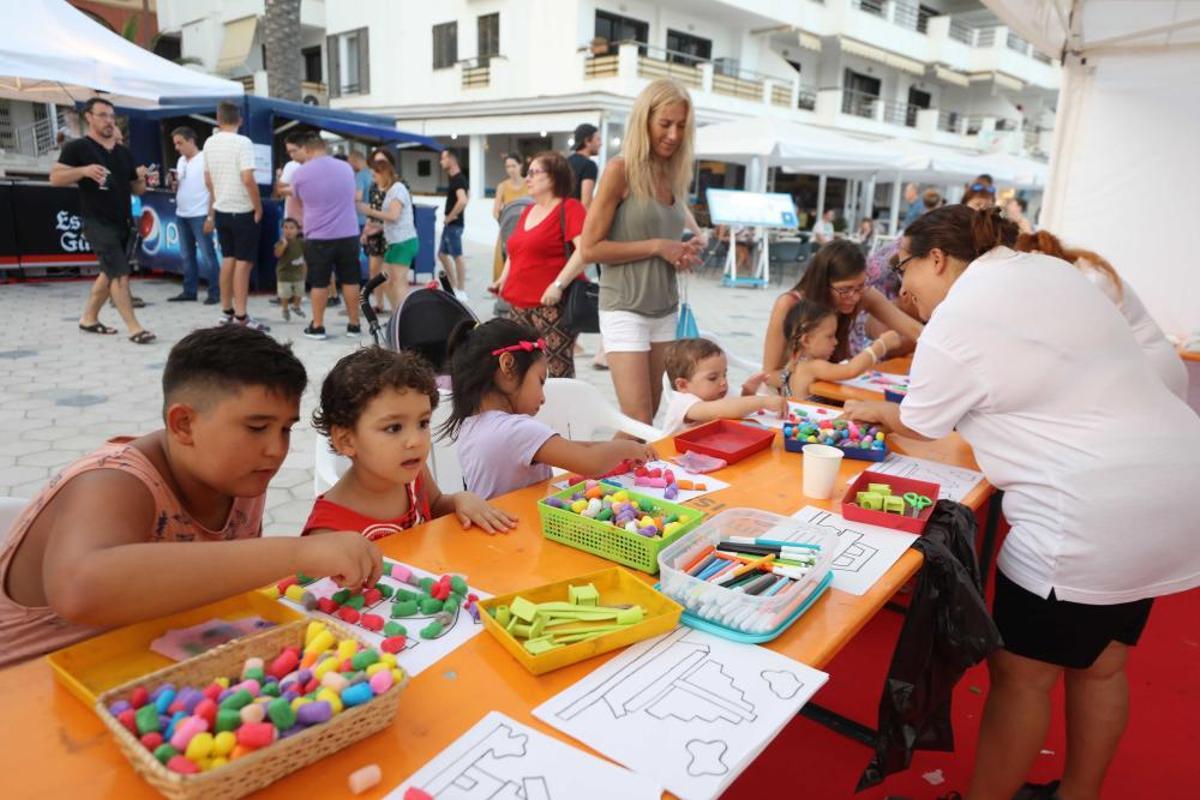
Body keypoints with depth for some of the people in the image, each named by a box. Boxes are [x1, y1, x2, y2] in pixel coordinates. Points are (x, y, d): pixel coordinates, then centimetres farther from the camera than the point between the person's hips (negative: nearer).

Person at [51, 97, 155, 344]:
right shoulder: (77, 147, -3)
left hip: (124, 222, 7)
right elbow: (55, 177, -9)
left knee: (109, 273, 14)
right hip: (98, 222, -7)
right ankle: (134, 328, -12)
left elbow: (137, 190, 18)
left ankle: (89, 319, 28)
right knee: (120, 274, -13)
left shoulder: (124, 152, 14)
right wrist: (84, 170, -25)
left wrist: (141, 179, -4)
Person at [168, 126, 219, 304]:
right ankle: (189, 291, 16)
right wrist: (174, 184, 0)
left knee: (207, 255, -6)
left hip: (200, 214, -8)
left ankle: (214, 292, -2)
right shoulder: (181, 161, 15)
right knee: (186, 255, 10)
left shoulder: (205, 159, -7)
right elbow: (179, 188, 23)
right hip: (182, 214, 8)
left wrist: (211, 214, -15)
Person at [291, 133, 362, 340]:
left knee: (319, 282, 6)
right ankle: (354, 325, 13)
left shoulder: (301, 173, -3)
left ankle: (317, 326, 13)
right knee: (350, 280, 8)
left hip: (318, 237, -2)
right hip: (348, 234, 2)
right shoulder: (346, 168, 6)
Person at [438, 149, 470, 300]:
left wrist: (450, 217, -20)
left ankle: (461, 292, 4)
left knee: (457, 256, -3)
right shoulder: (452, 177, 13)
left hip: (454, 224, -10)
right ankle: (454, 288, 22)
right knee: (442, 254, 15)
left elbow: (462, 201, -32)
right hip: (449, 224, 10)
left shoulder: (458, 179, -17)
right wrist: (448, 217, 13)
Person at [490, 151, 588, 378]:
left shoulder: (569, 207, -7)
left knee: (558, 372, -9)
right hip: (520, 305, 9)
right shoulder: (528, 211, 18)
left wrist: (558, 285, -25)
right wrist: (504, 278, 15)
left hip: (553, 305, -8)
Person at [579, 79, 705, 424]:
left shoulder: (673, 174, 10)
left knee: (648, 419, 10)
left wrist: (682, 253, 2)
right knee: (639, 425, -9)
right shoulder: (620, 169, -10)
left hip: (665, 310, 7)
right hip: (626, 309, -7)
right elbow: (588, 249, -14)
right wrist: (656, 246, -16)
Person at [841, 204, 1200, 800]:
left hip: (1093, 515, -9)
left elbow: (917, 424, 2)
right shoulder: (1046, 269, 15)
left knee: (1020, 674, 6)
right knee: (1099, 663, 22)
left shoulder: (957, 319, -11)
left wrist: (875, 411, 23)